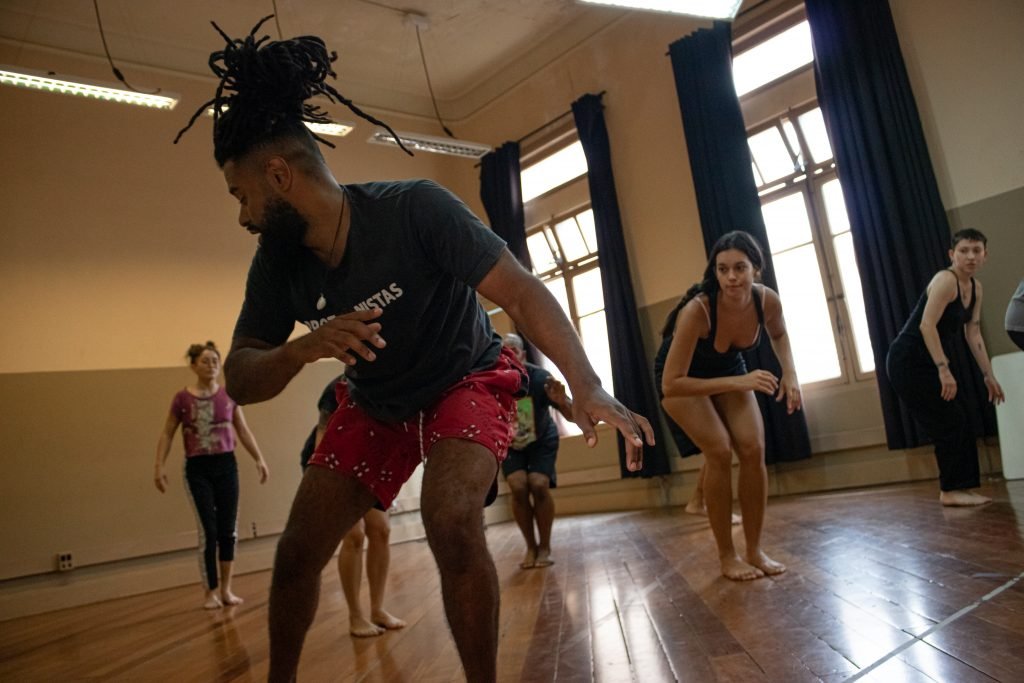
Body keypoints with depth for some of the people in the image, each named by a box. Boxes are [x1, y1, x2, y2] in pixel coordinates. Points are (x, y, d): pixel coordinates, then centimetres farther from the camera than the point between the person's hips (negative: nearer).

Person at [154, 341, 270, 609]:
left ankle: (226, 589, 18)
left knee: (228, 530, 4)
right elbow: (167, 435, 5)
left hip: (226, 465, 2)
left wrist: (259, 458, 6)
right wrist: (160, 466, -4)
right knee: (208, 531, -4)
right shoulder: (182, 398, -3)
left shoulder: (229, 395, 2)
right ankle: (211, 592, 11)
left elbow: (243, 431, 9)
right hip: (197, 468, -2)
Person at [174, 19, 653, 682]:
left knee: (451, 521, -31)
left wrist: (586, 385, -44)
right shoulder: (278, 264, -11)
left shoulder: (415, 208, -28)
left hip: (470, 380, -5)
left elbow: (521, 291, -30)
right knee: (297, 551, 4)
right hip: (375, 403, 5)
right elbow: (240, 378, -9)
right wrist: (302, 350, -32)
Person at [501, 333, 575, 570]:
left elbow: (573, 417, -26)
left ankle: (545, 546, 4)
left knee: (539, 485, -17)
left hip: (542, 441, -1)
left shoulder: (540, 378, -30)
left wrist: (562, 402, -48)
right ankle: (531, 546, 6)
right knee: (518, 487, -16)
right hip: (510, 445, 1)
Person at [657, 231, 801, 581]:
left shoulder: (767, 300, -23)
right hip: (683, 376, -4)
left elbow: (779, 333, 4)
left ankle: (755, 550, 6)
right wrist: (738, 383, -41)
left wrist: (790, 373, -14)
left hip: (729, 368, 5)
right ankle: (727, 556, -3)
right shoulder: (697, 310, -38)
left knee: (753, 449, -10)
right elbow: (671, 383, -38)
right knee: (719, 452, -19)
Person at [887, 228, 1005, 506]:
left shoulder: (976, 288, 10)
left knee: (960, 422, 10)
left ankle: (959, 488, 18)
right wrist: (944, 369, -31)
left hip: (930, 361, 9)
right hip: (908, 361, -9)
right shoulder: (946, 280, -18)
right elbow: (927, 325, -28)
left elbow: (974, 335, 14)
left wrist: (988, 375, 13)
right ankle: (950, 490, 3)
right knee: (948, 422, -7)